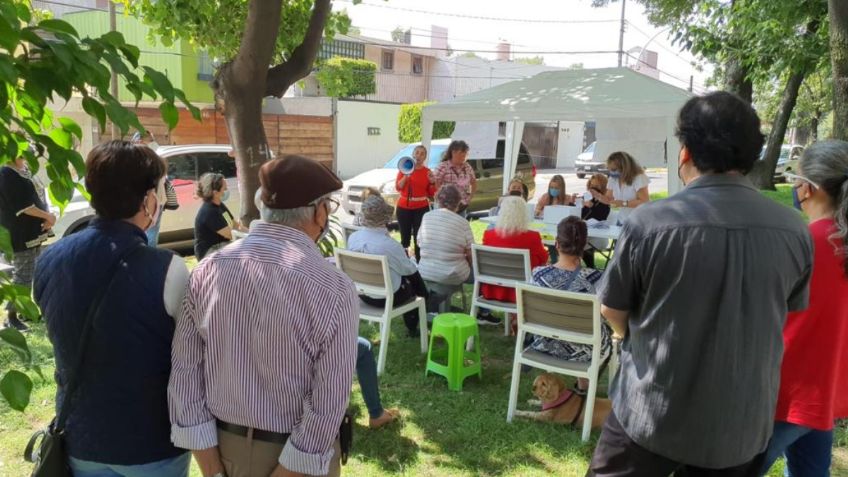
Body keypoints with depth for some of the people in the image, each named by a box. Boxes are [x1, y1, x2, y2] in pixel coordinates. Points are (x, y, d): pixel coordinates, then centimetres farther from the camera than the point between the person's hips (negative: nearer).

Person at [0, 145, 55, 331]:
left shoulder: (24, 170, 12)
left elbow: (37, 195, 11)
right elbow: (23, 206, -21)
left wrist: (47, 218, -5)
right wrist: (48, 217, -13)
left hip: (33, 232, 9)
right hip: (20, 235, -9)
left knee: (33, 274, 17)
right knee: (21, 276, -4)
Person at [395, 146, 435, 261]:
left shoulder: (427, 172, 5)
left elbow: (431, 194, 7)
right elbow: (398, 187, -4)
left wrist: (432, 182, -9)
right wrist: (406, 176, -18)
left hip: (422, 208, 0)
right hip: (404, 207, 0)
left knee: (419, 238, -7)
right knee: (405, 238, -1)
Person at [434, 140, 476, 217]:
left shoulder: (468, 167, 7)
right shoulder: (443, 166, -11)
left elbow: (474, 183, 20)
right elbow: (435, 184, -13)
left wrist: (470, 197, 10)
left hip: (462, 207, 5)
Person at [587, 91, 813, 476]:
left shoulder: (648, 223, -21)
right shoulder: (794, 231, -11)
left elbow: (612, 311, -6)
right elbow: (789, 312, 7)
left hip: (652, 416, -3)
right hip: (743, 423, 3)